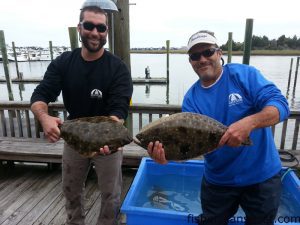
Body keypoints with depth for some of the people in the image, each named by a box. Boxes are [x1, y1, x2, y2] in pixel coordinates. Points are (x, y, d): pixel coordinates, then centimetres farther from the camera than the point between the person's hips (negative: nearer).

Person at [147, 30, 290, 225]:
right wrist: (167, 154, -36)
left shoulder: (244, 74, -12)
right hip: (218, 180, 2)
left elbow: (280, 104, -21)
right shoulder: (191, 98, -6)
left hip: (262, 176, -1)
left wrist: (249, 122, -40)